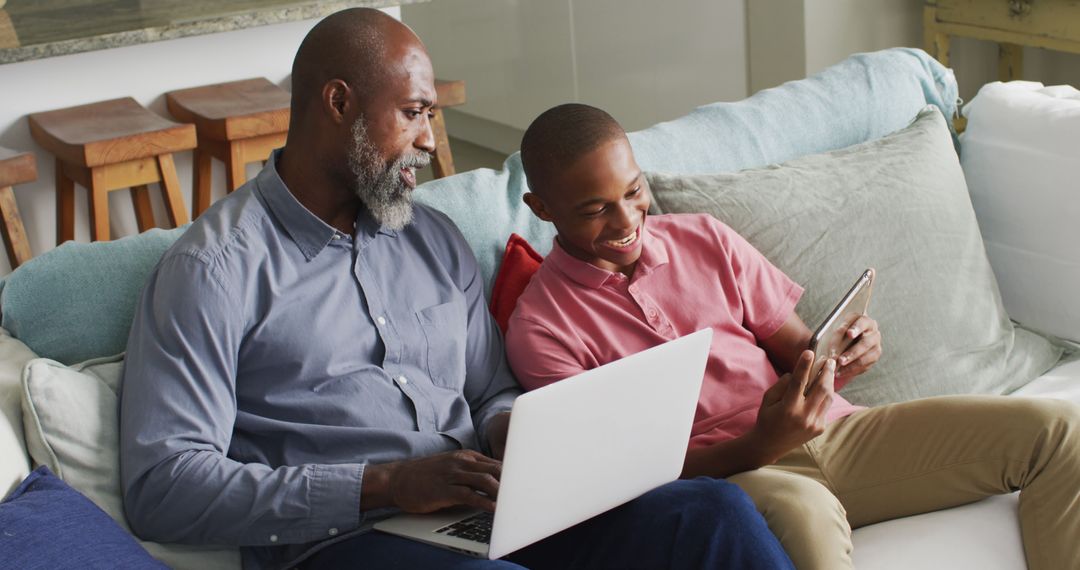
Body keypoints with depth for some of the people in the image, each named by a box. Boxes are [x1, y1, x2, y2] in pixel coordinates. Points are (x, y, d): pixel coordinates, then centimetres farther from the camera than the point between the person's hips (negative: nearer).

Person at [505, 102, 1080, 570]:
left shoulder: (704, 239, 12)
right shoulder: (541, 327, -2)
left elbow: (800, 351, 15)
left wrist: (840, 359, -10)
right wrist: (760, 447, -24)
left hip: (833, 431, 6)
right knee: (801, 513, -44)